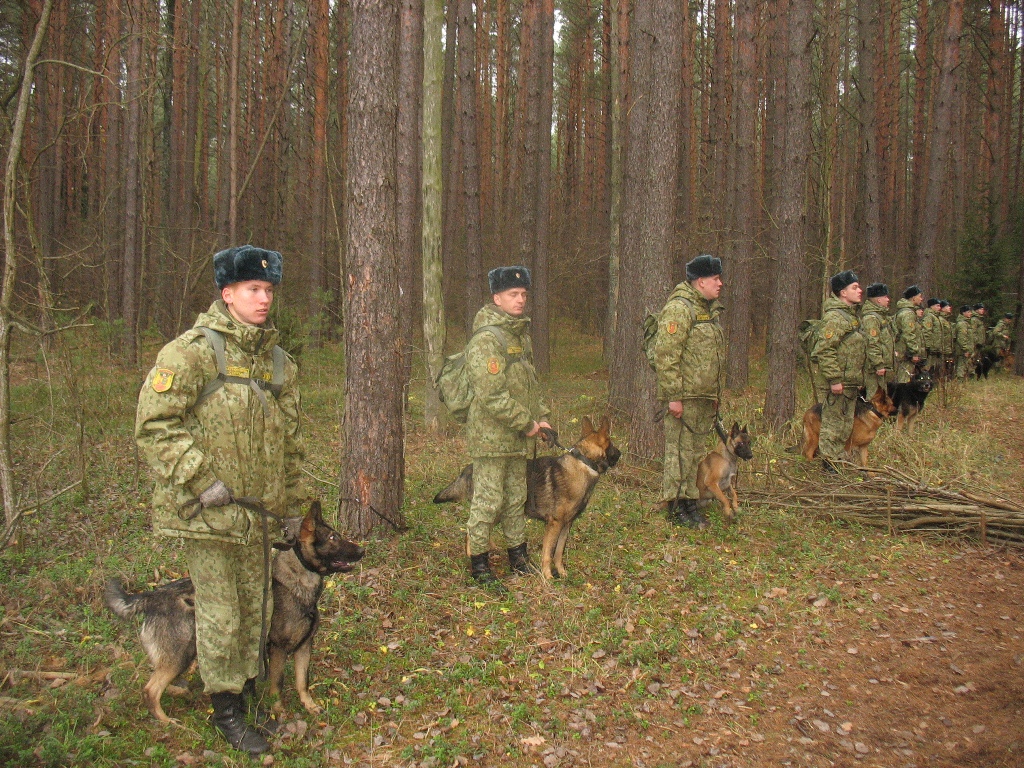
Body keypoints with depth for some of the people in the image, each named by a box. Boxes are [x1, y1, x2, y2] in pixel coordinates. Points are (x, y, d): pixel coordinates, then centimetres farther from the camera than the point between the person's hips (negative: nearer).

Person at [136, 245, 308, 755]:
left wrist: (292, 503, 19)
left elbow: (290, 439, 19)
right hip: (207, 510, -6)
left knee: (253, 608, 16)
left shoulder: (277, 360, 11)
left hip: (256, 512, 6)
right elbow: (154, 425, -17)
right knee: (219, 615, 3)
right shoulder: (193, 350, -12)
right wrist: (200, 480, -20)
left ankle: (248, 691, 34)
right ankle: (226, 710, 19)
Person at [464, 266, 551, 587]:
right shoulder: (486, 338, -18)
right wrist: (525, 422, -18)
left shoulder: (521, 332, 13)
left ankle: (518, 556, 31)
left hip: (518, 438, 9)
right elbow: (491, 395, -24)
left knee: (516, 497, 18)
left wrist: (540, 416, 11)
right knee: (488, 500, -2)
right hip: (491, 435, -9)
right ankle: (479, 564, 9)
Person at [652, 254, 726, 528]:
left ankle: (689, 500, 23)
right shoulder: (679, 308, -14)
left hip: (705, 395, 9)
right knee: (680, 450, -4)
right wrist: (673, 396, -22)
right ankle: (675, 505, 4)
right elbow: (666, 356, -19)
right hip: (685, 396, -9)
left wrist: (716, 396, 24)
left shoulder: (709, 309, 17)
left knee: (696, 450, 14)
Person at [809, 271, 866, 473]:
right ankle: (830, 462, 4)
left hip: (850, 381, 10)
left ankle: (838, 458, 24)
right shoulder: (834, 317, -16)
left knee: (846, 423, 15)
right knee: (834, 422, -3)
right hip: (837, 382, -10)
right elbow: (824, 350, -23)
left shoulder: (851, 315, 17)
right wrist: (834, 379, -25)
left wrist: (859, 380, 23)